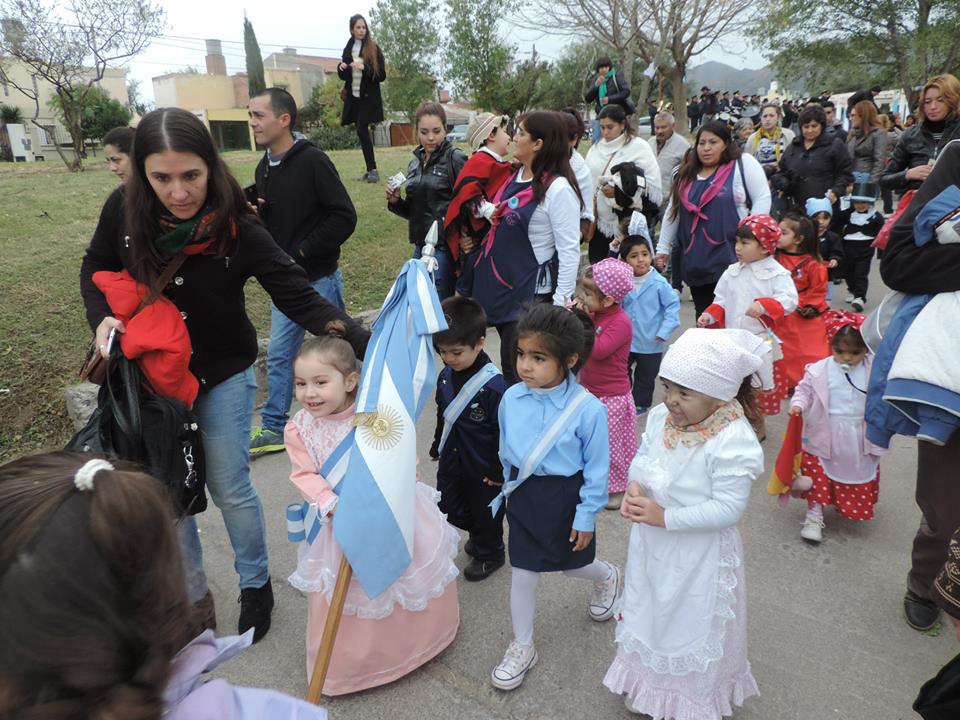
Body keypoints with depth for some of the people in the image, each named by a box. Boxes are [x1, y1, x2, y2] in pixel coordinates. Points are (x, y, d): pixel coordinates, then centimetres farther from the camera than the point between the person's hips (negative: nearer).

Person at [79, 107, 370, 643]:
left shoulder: (238, 231, -24)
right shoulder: (125, 209, -15)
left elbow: (301, 299, -28)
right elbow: (97, 266, 4)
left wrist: (368, 347, -41)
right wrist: (103, 318, -14)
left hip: (222, 375, -3)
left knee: (229, 486, 6)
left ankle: (257, 584, 32)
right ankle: (191, 591, 36)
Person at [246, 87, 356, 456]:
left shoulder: (313, 161, -14)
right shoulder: (264, 168, 9)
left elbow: (344, 217, -19)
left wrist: (303, 252, -17)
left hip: (319, 278, -7)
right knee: (278, 354, 10)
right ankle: (273, 428, 21)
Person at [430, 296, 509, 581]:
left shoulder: (493, 385, -28)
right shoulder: (446, 375, -6)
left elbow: (503, 432, -21)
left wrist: (500, 471, -15)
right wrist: (437, 447, 19)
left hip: (484, 467, -6)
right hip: (452, 460, 7)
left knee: (485, 511, 16)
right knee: (451, 509, 20)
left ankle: (489, 554, 43)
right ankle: (476, 534, 50)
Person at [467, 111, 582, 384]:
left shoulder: (558, 188, -18)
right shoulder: (516, 176, 8)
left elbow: (569, 250, -19)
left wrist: (561, 303, -20)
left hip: (533, 293, -8)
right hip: (503, 286, 8)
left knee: (518, 367, 0)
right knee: (509, 364, 18)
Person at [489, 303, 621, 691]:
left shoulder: (587, 409, -24)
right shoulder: (511, 398, -12)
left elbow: (596, 468, -13)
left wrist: (587, 515, -8)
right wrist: (509, 487, 16)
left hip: (565, 498, -3)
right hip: (524, 496, 3)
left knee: (572, 564, 21)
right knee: (522, 574, 10)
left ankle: (608, 576, 57)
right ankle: (522, 648, 33)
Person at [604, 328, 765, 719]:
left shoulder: (733, 442, -29)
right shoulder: (661, 417, -9)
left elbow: (727, 509, -27)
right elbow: (641, 459, 3)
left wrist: (666, 517, -28)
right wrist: (635, 487, -18)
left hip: (699, 556, -7)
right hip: (652, 544, 7)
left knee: (691, 625, 15)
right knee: (647, 612, 26)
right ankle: (648, 686, 54)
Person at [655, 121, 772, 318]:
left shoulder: (743, 164, -1)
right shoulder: (687, 174, 15)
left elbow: (762, 199, -6)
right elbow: (672, 211, 18)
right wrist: (663, 248, 16)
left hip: (731, 259, -5)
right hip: (696, 263, 5)